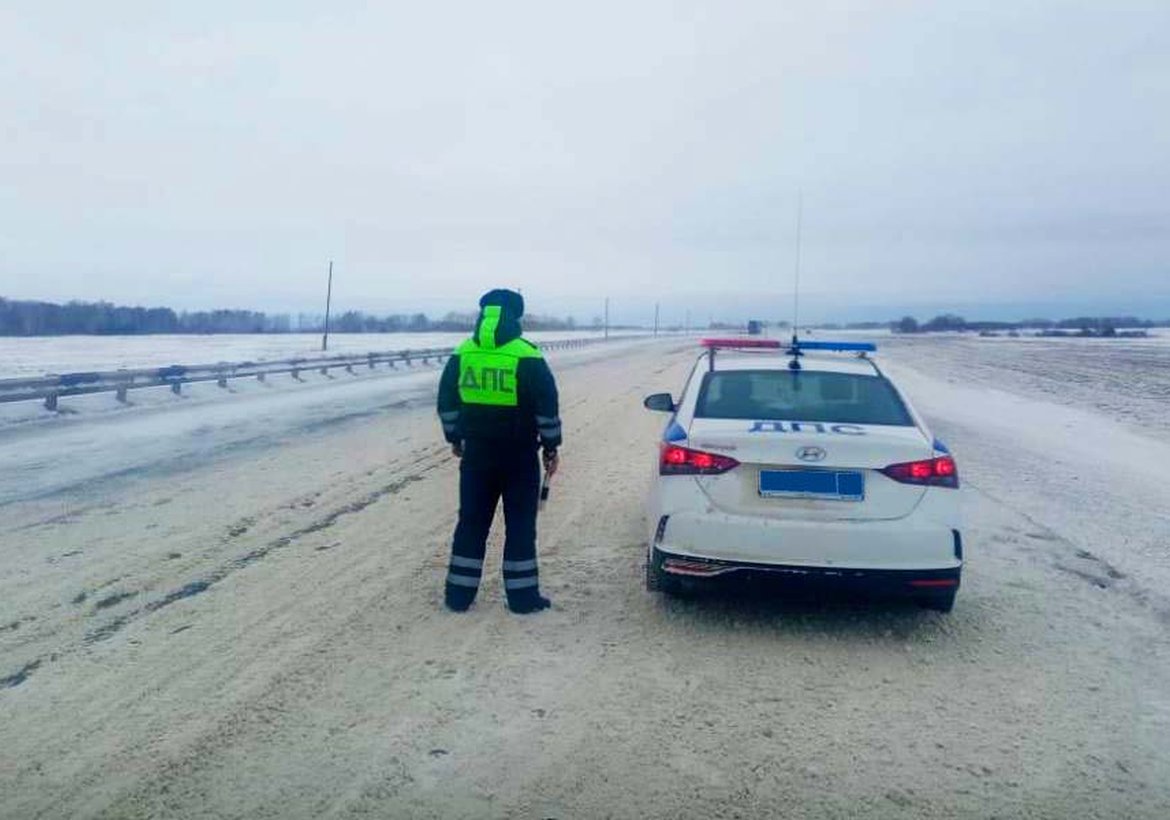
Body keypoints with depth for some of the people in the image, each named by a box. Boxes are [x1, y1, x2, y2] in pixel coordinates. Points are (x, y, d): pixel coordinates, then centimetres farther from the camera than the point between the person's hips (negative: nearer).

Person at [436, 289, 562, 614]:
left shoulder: (461, 355, 2)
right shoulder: (527, 357, -10)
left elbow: (446, 403, 9)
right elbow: (547, 407, -10)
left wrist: (454, 438, 21)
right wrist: (551, 447, 0)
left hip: (476, 452, 4)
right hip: (519, 455, -3)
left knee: (471, 523, 13)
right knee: (520, 525, 6)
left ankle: (459, 594, 17)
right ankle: (522, 596, 11)